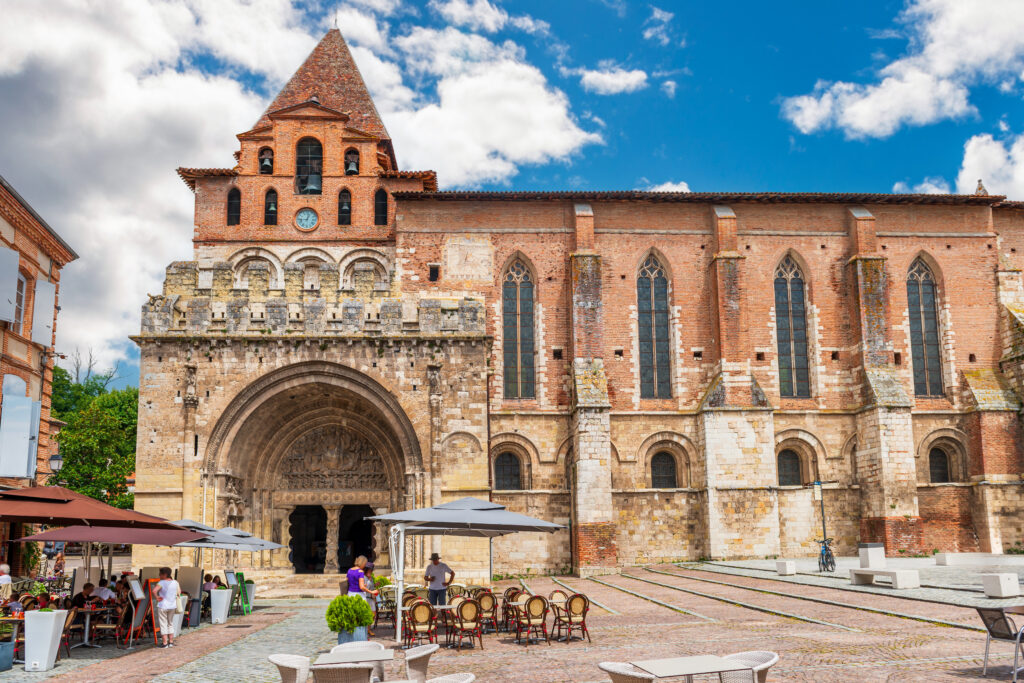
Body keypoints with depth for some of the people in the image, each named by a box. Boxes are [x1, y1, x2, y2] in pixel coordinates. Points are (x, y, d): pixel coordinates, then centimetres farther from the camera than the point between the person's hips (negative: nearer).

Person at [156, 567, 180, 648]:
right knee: (170, 624, 17)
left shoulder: (161, 583, -14)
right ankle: (171, 642, 19)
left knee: (163, 624, 3)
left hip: (162, 606, -5)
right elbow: (179, 592, 13)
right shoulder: (175, 582, 2)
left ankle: (165, 643, 3)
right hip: (172, 606, 5)